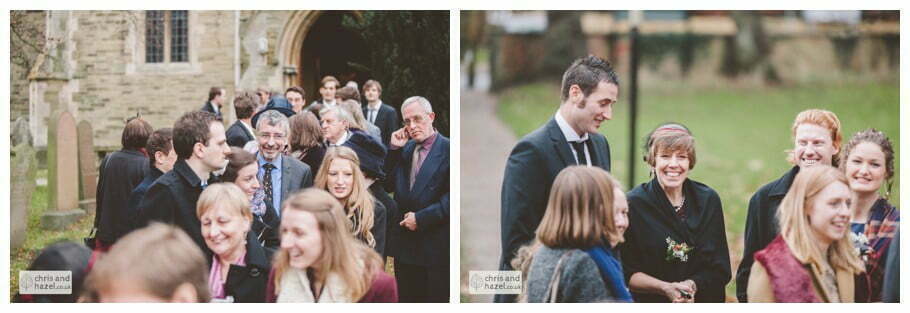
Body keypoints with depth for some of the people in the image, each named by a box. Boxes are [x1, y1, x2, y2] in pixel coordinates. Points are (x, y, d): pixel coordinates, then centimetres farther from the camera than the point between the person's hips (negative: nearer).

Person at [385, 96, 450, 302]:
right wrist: (394, 149, 1)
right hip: (405, 244, 6)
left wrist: (421, 218, -15)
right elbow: (389, 184, 10)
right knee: (407, 301, 12)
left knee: (435, 302, 0)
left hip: (435, 245, -6)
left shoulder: (448, 149, -8)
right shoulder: (405, 149, 12)